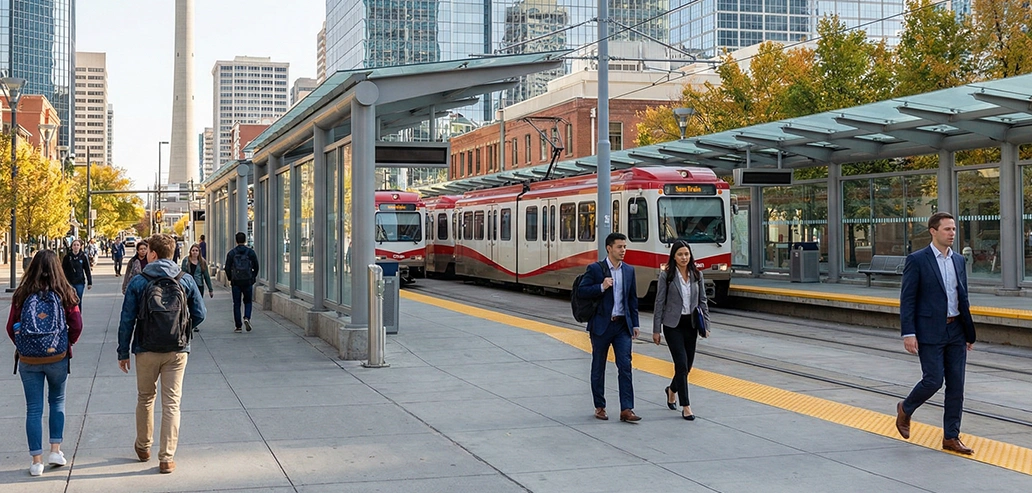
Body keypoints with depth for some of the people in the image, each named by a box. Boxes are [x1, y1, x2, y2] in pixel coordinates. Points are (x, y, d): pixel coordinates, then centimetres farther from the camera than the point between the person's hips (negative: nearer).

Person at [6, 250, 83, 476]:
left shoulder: (22, 294, -4)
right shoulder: (65, 293, -6)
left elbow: (11, 327, -1)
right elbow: (77, 325, -9)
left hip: (28, 360, 0)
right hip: (58, 358, 0)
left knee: (33, 408, 7)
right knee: (57, 401, 21)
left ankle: (37, 461, 10)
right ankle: (55, 450, 15)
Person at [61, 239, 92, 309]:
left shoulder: (83, 257, -1)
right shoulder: (67, 257, -2)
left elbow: (87, 270, 2)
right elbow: (63, 270, 2)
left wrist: (89, 283, 1)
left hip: (80, 283, 0)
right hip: (69, 282, 0)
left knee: (79, 301, 7)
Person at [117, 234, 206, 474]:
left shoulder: (138, 282, -7)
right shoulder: (186, 280, -2)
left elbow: (127, 320, -6)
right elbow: (199, 314, 1)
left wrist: (123, 352, 3)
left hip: (146, 350, 0)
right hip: (177, 351, 1)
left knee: (145, 398, 19)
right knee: (171, 403, 4)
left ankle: (143, 447, 34)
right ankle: (167, 458, 2)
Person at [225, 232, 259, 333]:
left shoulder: (231, 253, 0)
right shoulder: (250, 252, 0)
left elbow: (227, 268, 1)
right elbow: (256, 266, 1)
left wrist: (230, 279, 14)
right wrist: (253, 277, 14)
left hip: (236, 282, 0)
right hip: (248, 281, 0)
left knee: (236, 304, 6)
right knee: (248, 302, 15)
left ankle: (238, 326, 4)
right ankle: (247, 318, -10)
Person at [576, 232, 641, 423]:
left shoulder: (629, 270, 8)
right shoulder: (595, 269, -5)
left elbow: (633, 298, 13)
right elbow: (581, 291, -9)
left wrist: (635, 324, 9)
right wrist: (601, 287, -22)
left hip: (622, 325, 3)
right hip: (601, 325, -3)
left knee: (625, 366, -4)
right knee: (598, 368, 7)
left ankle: (626, 409, -4)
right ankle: (600, 407, 18)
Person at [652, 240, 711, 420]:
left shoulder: (697, 275, 5)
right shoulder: (666, 275, -6)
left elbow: (702, 301, 9)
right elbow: (659, 303, -5)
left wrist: (706, 326, 3)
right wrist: (656, 330, -7)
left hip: (691, 324, 4)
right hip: (673, 325, -4)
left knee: (687, 365, 10)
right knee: (682, 364, -10)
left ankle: (672, 390, 40)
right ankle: (686, 406, -4)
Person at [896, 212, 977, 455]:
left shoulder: (959, 260, 11)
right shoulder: (917, 260, -7)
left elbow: (963, 298, 16)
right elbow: (907, 299, -9)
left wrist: (969, 332, 13)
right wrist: (908, 334, -16)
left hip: (956, 332, 6)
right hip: (930, 332, -6)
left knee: (956, 386, 5)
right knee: (933, 380, -8)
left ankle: (951, 437, 13)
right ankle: (905, 409, 20)